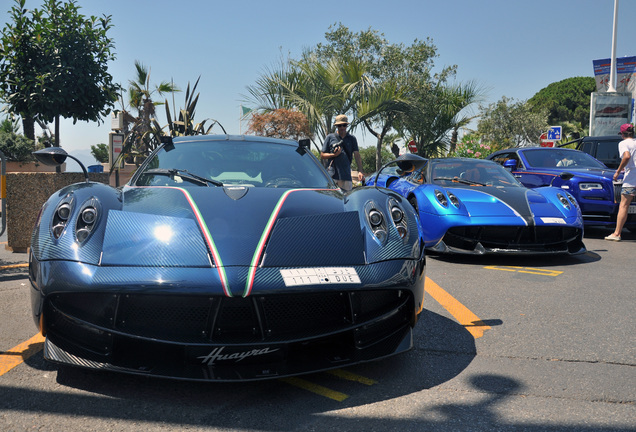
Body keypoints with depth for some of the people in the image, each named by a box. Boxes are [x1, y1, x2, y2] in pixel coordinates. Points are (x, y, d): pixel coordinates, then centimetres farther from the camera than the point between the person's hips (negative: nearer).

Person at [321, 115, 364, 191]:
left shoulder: (352, 139, 14)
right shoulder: (330, 137, 9)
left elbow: (357, 155, 5)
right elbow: (322, 155, 9)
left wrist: (360, 171, -9)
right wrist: (334, 154, -10)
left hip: (346, 175, 2)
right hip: (332, 175, -2)